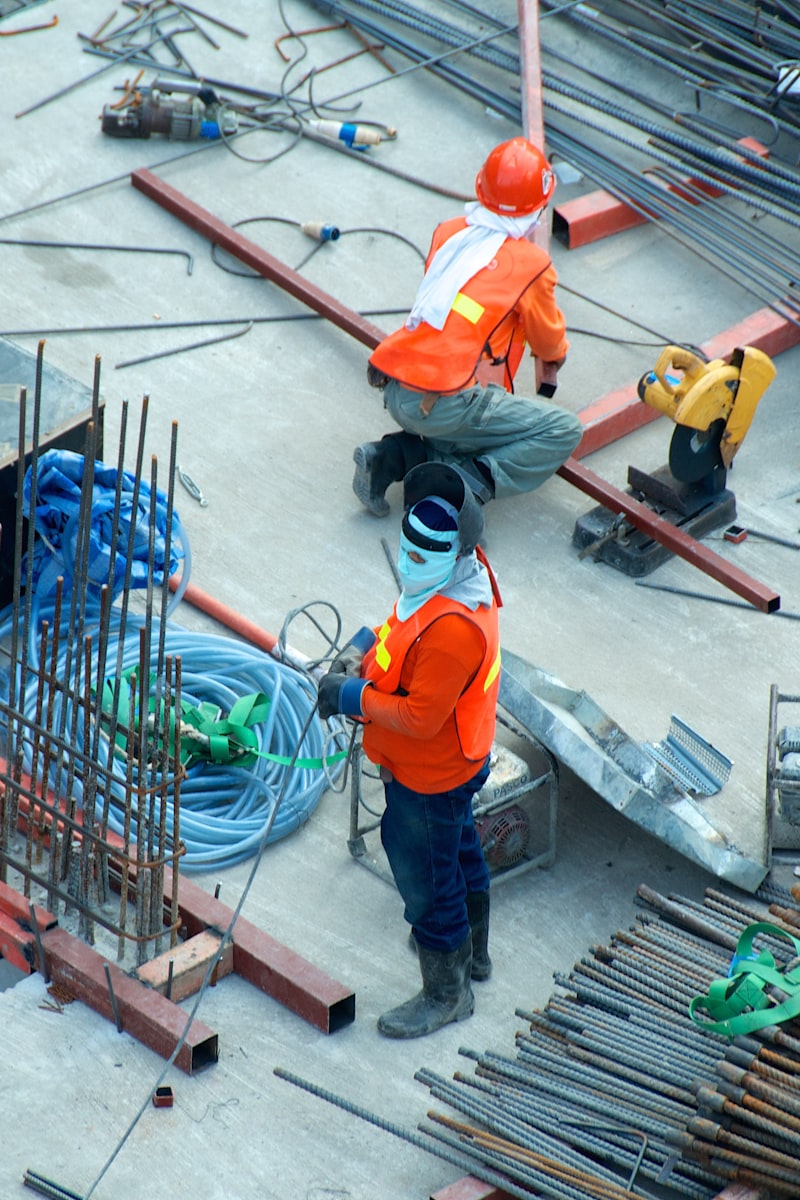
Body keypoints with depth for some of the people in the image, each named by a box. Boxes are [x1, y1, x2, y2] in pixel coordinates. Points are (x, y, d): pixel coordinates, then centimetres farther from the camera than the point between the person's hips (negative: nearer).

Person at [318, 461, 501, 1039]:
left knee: (425, 878, 10)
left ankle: (445, 994, 31)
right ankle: (472, 951, 54)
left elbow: (420, 717, -33)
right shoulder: (460, 570, -9)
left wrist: (354, 697, -22)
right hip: (459, 760, 10)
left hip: (429, 778, -10)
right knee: (459, 850, 30)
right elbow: (405, 626, 10)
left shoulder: (452, 628, -40)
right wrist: (366, 645, -6)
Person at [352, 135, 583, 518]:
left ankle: (394, 456, 10)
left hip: (393, 392, 6)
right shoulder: (531, 264, -3)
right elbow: (549, 340, 15)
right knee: (564, 431, 3)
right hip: (442, 405, -6)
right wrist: (556, 356, 40)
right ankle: (467, 483, -12)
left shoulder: (447, 232, 12)